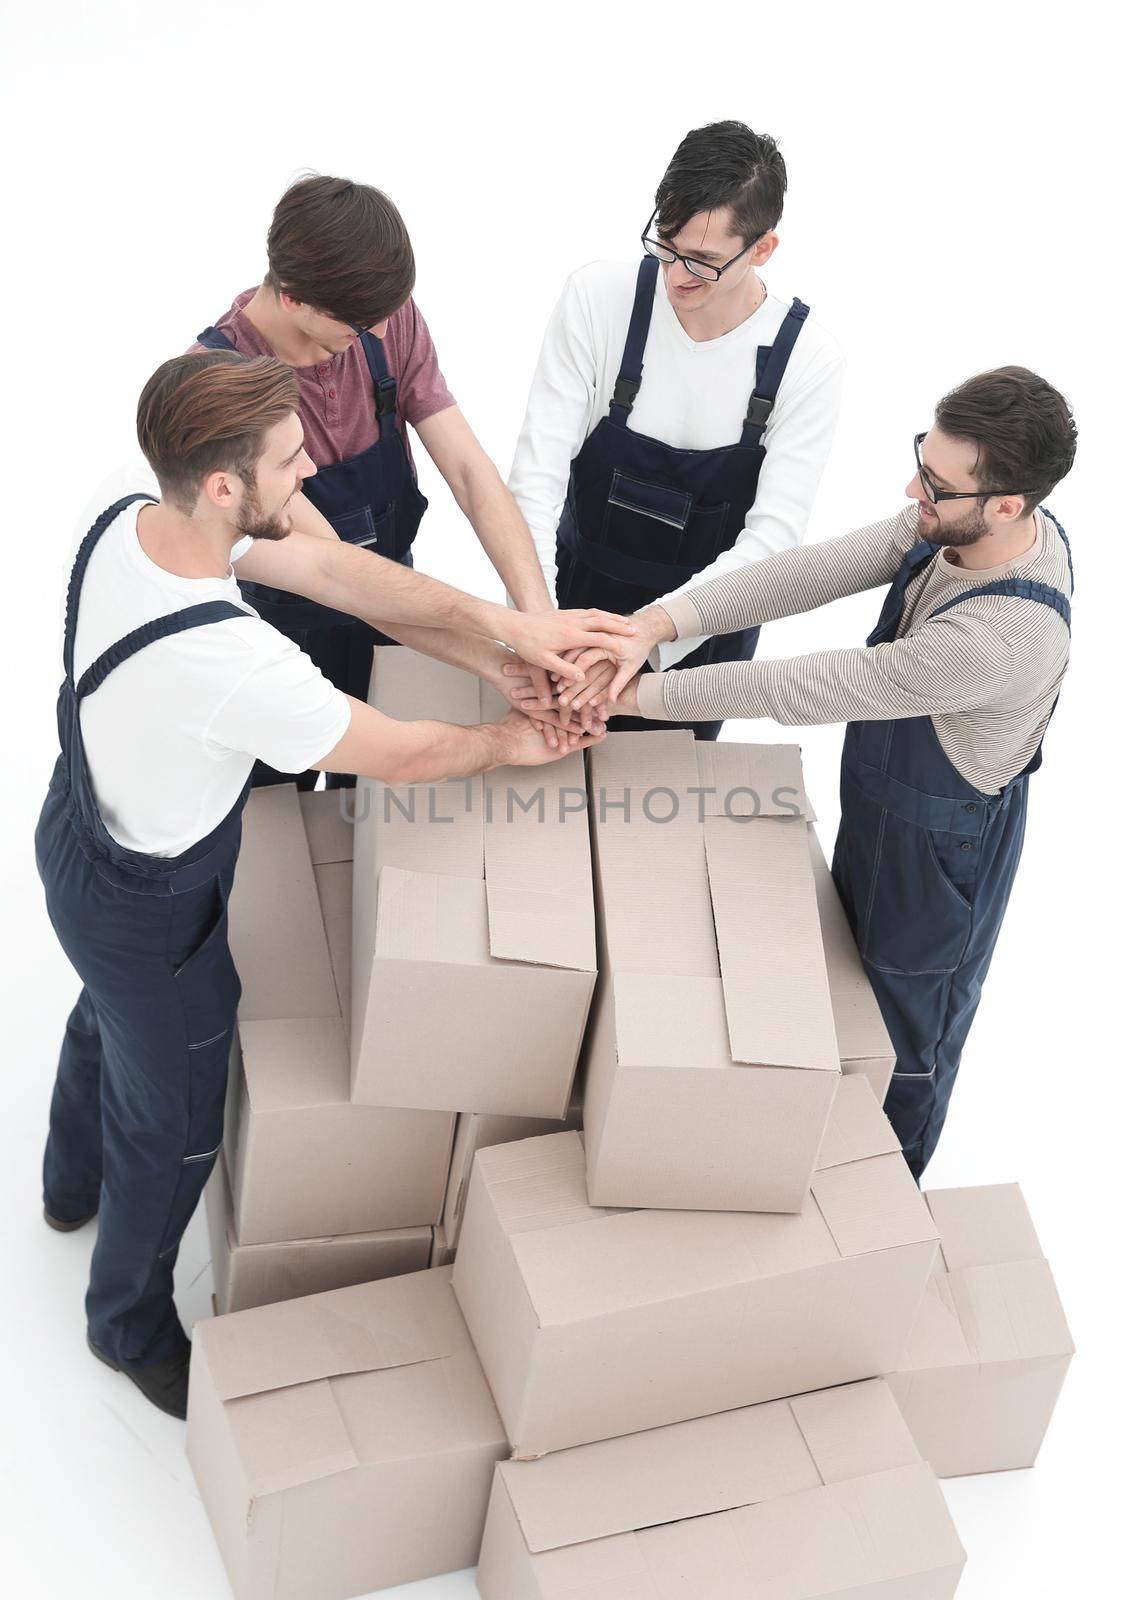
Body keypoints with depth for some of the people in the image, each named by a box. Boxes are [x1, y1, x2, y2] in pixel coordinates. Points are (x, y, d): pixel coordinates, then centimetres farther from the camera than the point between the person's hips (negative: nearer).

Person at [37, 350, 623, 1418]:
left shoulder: (130, 522, -18)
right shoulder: (227, 660, -44)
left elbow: (332, 568, -12)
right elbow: (401, 755, -28)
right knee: (171, 1128, 19)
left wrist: (504, 627, -15)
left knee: (107, 1016, 37)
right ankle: (133, 1326, 48)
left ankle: (73, 1187, 68)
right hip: (153, 912, -8)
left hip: (78, 833, 8)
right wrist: (506, 743, -8)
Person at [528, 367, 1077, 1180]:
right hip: (883, 815, 8)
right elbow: (821, 570, -22)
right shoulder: (956, 522, -16)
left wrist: (640, 693, -28)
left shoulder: (995, 640, -42)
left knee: (906, 1048, 20)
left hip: (936, 859, -8)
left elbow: (799, 689, -36)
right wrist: (661, 619, -35)